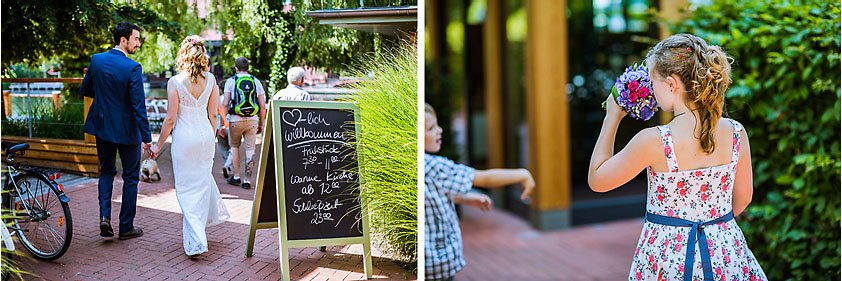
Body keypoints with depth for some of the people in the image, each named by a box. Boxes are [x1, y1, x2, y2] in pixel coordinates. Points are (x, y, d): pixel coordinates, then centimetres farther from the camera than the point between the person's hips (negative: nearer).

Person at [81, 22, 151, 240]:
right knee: (131, 177, 9)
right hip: (127, 130, -5)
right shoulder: (132, 68, -20)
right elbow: (139, 106, -20)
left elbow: (85, 90, 10)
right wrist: (147, 138, -15)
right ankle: (126, 227, 15)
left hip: (102, 127, 5)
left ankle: (105, 216, 7)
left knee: (106, 172, 22)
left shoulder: (96, 60, -2)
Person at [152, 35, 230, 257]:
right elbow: (213, 115, 4)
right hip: (205, 133, 4)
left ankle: (196, 240, 1)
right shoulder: (210, 80, 0)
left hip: (184, 137, -4)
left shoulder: (175, 82, -10)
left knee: (187, 188, 3)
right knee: (202, 179, 22)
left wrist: (159, 145, 2)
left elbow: (170, 118, -9)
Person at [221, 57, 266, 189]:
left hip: (236, 119, -1)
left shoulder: (231, 81, 1)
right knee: (250, 149, 4)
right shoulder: (256, 82, 7)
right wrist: (261, 124, 12)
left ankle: (236, 177, 17)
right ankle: (247, 180, 5)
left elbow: (225, 104, -5)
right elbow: (263, 106, 4)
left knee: (234, 146, 17)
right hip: (252, 120, 1)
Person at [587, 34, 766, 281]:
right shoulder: (736, 133, -9)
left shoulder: (654, 141, -22)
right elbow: (742, 198, 7)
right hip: (725, 251, 4)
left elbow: (596, 180, -7)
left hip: (667, 254, -4)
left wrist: (613, 117, -1)